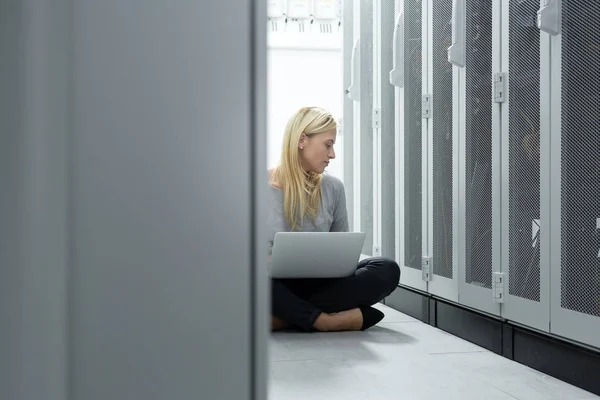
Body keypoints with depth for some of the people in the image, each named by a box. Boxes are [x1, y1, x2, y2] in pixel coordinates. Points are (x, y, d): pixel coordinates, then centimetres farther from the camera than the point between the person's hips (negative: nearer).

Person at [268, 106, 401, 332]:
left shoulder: (333, 188, 8)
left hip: (321, 283, 4)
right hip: (279, 285, -4)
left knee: (387, 270, -22)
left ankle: (287, 317, -26)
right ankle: (326, 320, -27)